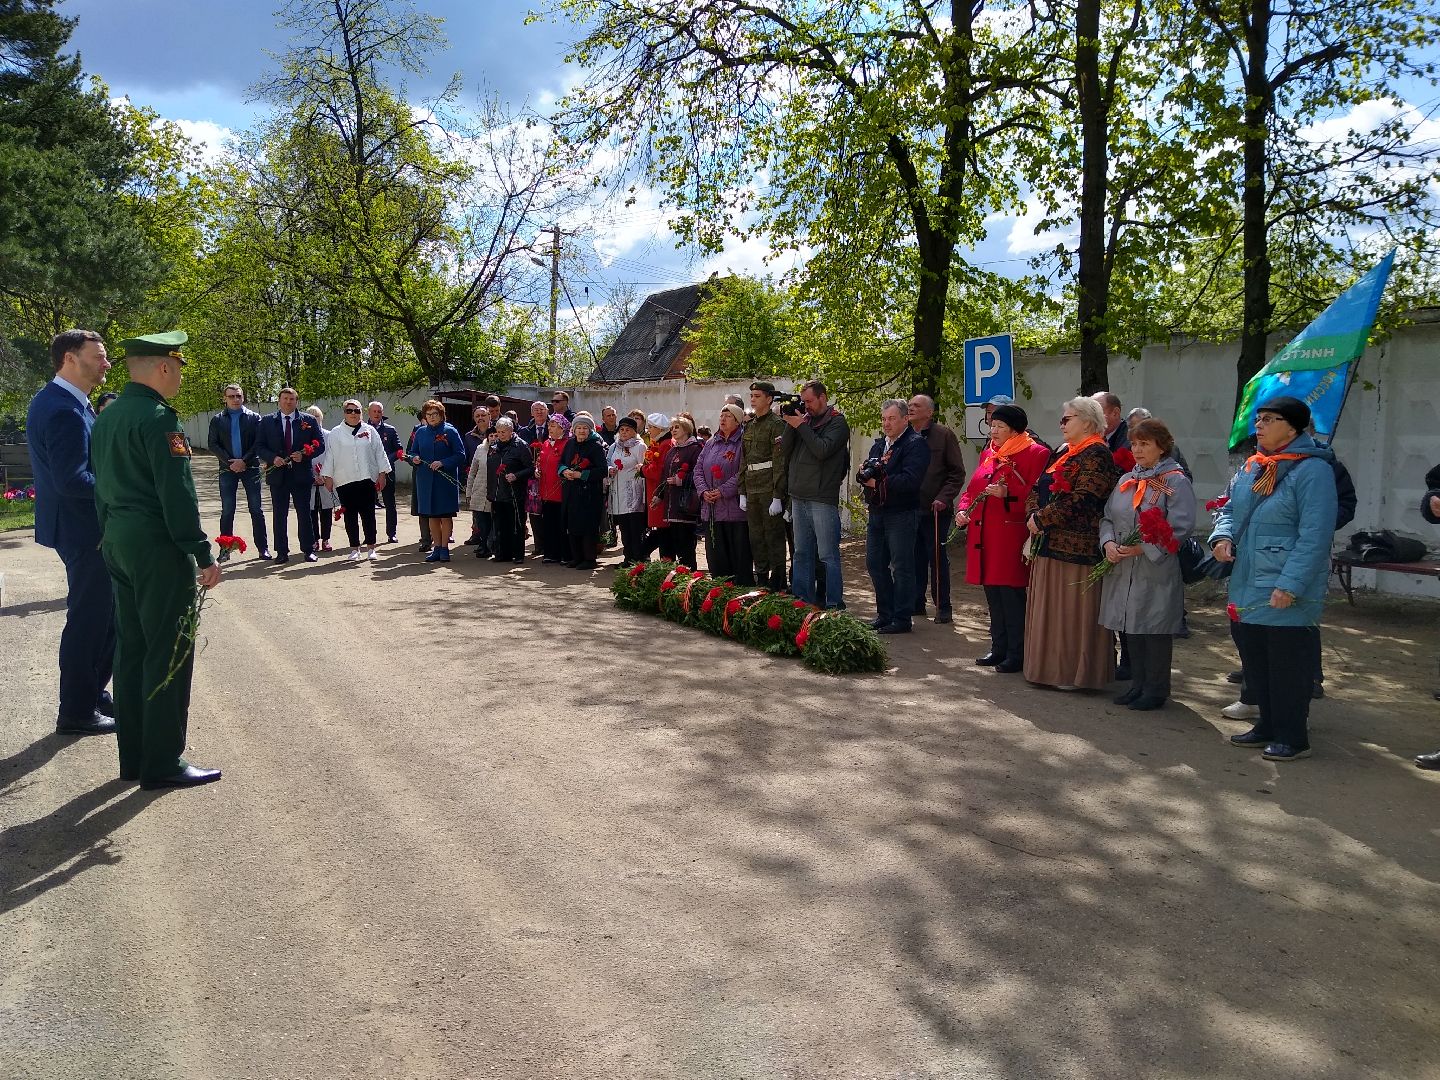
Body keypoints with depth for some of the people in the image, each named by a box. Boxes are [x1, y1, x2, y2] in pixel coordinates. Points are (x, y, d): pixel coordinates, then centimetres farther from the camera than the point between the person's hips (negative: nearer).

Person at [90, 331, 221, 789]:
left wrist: (111, 541, 22)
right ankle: (162, 763, 3)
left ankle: (133, 757, 21)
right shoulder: (157, 417, -15)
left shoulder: (106, 416, 13)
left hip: (117, 544, 9)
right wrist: (203, 554, -17)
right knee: (168, 652, -3)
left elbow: (101, 486, 17)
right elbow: (177, 493, -20)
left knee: (130, 648, 13)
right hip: (158, 547, -9)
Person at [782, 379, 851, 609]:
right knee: (802, 553, 12)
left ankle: (833, 604, 0)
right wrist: (791, 425, -4)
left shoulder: (837, 422, -4)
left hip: (822, 499, -7)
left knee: (828, 555, -4)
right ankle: (802, 601, 20)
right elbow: (786, 450, 8)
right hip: (799, 496, 7)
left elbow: (822, 450, -18)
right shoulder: (805, 418, 14)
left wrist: (800, 426, -12)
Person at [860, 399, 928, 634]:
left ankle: (902, 619, 9)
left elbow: (910, 480, -22)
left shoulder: (916, 444, -10)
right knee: (875, 564, 13)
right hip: (877, 513, 8)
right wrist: (865, 475, -11)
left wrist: (878, 483, -16)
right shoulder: (878, 444, 17)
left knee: (901, 567, 0)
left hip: (902, 515, -8)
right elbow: (863, 474, 13)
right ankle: (885, 614, 25)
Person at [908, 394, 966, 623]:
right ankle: (916, 602, 20)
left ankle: (943, 607, 9)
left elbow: (957, 473, -3)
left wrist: (943, 498, -13)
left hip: (935, 510, -4)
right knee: (916, 558, 10)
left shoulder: (944, 435, -2)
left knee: (938, 558, 1)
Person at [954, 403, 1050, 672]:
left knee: (1011, 595, -4)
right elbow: (972, 489, 22)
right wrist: (962, 509, 5)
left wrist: (1007, 494, -25)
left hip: (1011, 536, -7)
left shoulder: (1035, 454, -6)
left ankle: (1017, 654, 5)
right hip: (984, 536, 7)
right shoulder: (988, 454, 17)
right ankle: (999, 648, 22)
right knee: (992, 594, 12)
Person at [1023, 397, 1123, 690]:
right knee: (1048, 609, 12)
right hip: (1048, 544, 9)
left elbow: (1081, 501, -20)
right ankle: (1051, 667, 20)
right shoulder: (1062, 453, 18)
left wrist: (1041, 519, -15)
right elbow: (1037, 488, 15)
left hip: (1075, 545, -9)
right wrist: (1033, 517, -4)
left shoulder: (1097, 455, -10)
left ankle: (1074, 673, 6)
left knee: (1072, 610, -3)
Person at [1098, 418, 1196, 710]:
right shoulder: (1126, 481, 14)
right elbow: (1108, 517, 14)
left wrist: (1143, 548, -20)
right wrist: (1108, 542, -5)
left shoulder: (1176, 482, -6)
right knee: (1132, 629, 13)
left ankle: (1156, 690, 12)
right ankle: (1138, 685, 24)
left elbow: (1180, 527, -15)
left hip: (1157, 570, -6)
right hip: (1123, 569, 6)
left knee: (1155, 630, 1)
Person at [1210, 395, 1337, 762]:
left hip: (1286, 591, -8)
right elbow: (1230, 508, 21)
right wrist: (1222, 535, -2)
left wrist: (1290, 585, -22)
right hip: (1247, 586, 8)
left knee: (1286, 664, 1)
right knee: (1253, 658, 15)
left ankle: (1293, 737, 15)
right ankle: (1269, 725, 31)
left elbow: (1315, 535, -18)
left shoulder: (1312, 469, -14)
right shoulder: (1252, 467, 11)